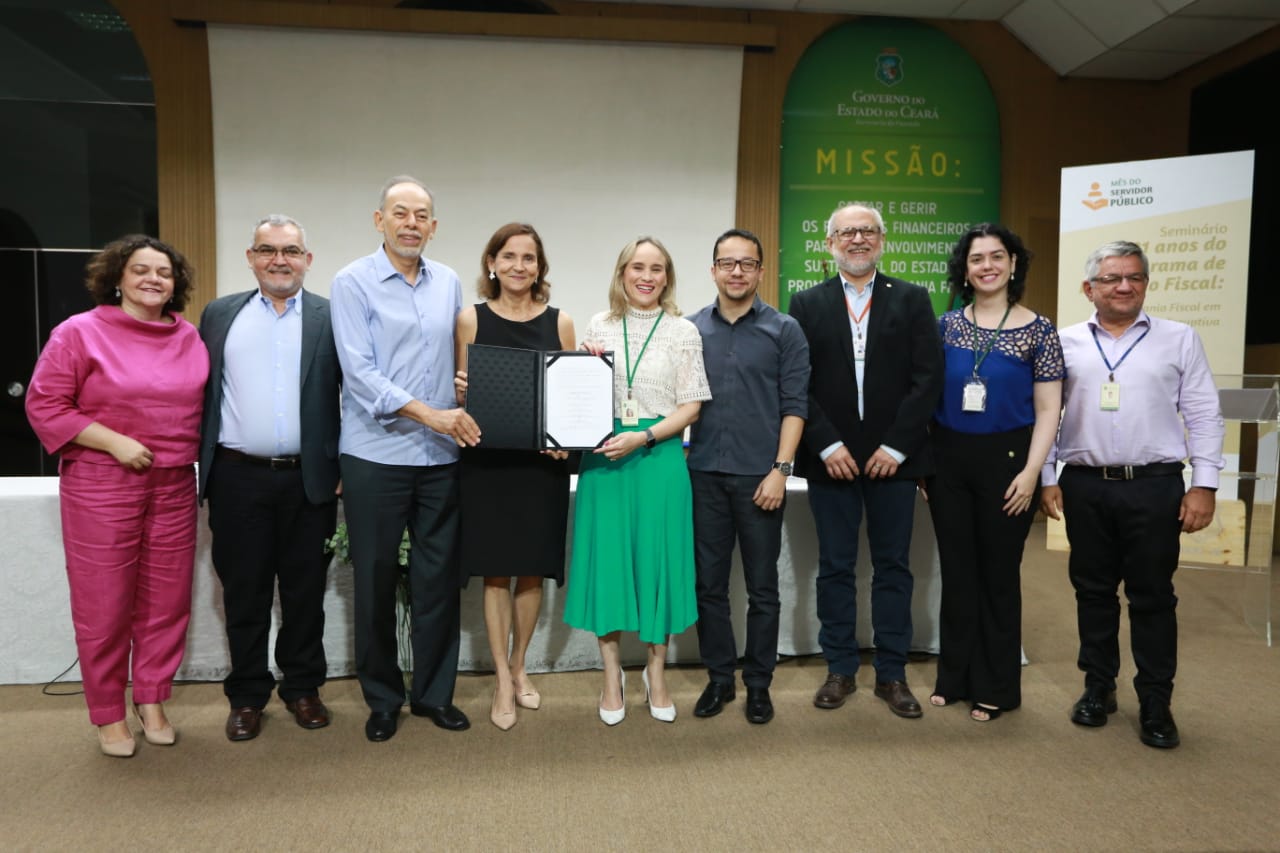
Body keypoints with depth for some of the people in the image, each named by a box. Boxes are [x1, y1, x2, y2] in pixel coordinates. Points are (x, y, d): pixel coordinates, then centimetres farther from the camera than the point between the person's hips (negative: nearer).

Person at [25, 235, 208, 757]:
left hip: (175, 485, 4)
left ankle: (151, 702, 27)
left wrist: (198, 451, 2)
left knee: (167, 600, 10)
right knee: (104, 604, 5)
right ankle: (109, 715, 22)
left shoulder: (190, 338, 7)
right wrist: (115, 442, -14)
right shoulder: (81, 332, -5)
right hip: (102, 485, -4)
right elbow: (44, 405, -7)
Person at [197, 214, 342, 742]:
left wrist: (345, 469, -4)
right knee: (244, 593, 10)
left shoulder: (331, 318, 2)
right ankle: (247, 695, 24)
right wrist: (202, 463, 5)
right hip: (237, 479, 1)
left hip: (308, 479, -1)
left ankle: (302, 687, 25)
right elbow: (202, 391, 11)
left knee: (305, 592, 10)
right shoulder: (220, 315, 9)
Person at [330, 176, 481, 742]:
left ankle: (434, 692, 25)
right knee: (376, 580, 7)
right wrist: (429, 414, -19)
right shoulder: (353, 282, -3)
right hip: (376, 455, -3)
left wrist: (465, 409, 2)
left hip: (441, 455, 4)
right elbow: (360, 371, -13)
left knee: (439, 577, 9)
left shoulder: (449, 283, 10)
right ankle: (382, 699, 24)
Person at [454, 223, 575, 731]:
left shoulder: (559, 323, 5)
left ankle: (519, 668, 30)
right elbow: (460, 393, 5)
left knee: (533, 569, 9)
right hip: (487, 460, -1)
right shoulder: (470, 319, 2)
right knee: (495, 570, 4)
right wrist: (460, 392, -17)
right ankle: (503, 683, 18)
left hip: (542, 460, 1)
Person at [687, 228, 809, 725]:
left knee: (762, 587, 7)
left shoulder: (784, 330, 1)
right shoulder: (692, 329, 7)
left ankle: (758, 683, 21)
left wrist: (780, 470, -9)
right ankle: (719, 677, 23)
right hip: (704, 474, 2)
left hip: (759, 476, -2)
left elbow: (794, 405, -3)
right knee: (709, 584, 9)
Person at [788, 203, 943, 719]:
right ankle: (840, 670, 20)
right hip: (830, 458, 0)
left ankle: (892, 674, 19)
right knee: (835, 568, 8)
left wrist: (896, 446, -10)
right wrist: (826, 446, -10)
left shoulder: (912, 300, 5)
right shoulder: (807, 304, 5)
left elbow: (928, 377, -2)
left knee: (893, 567, 8)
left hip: (893, 457, 0)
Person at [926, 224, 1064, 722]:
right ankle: (955, 677, 24)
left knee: (999, 572, 7)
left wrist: (1031, 471, -12)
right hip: (947, 459, 3)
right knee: (957, 571, 11)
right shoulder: (947, 324, 4)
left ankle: (996, 688, 22)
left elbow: (1048, 410, -4)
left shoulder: (1038, 330, -3)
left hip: (1005, 459, -2)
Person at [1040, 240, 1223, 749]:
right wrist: (1046, 479, 3)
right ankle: (1098, 687, 26)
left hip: (1155, 487, -1)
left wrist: (1204, 484, -4)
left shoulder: (1180, 339, 5)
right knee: (1093, 591, 11)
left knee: (1152, 596, 6)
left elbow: (1204, 416, 3)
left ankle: (1155, 703, 18)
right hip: (1084, 487, 1)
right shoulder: (1065, 343, 6)